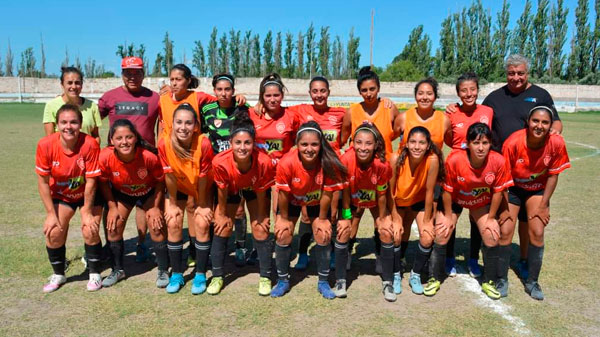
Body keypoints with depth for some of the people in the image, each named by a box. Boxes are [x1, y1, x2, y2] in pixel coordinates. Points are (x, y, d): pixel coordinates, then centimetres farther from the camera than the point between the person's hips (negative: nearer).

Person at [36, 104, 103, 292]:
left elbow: (90, 182, -22)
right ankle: (58, 275, 17)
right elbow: (43, 181, -15)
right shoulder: (45, 145, -23)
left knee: (90, 231, -14)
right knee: (54, 232, -10)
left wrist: (86, 212, -16)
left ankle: (95, 274, 10)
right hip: (60, 195, 2)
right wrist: (51, 214, -14)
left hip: (87, 195, -2)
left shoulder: (90, 145, -29)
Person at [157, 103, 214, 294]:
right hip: (178, 186, 2)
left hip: (202, 187, -1)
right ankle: (176, 274, 11)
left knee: (202, 224, -9)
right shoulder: (164, 144, -29)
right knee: (173, 224, -6)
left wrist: (202, 205, -11)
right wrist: (173, 204, -8)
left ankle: (200, 275, 7)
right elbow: (169, 176, -18)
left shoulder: (203, 144, -33)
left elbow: (203, 178, -22)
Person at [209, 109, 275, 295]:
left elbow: (261, 192, -20)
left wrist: (261, 216, -7)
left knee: (260, 229, -4)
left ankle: (265, 278, 12)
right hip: (231, 189, 1)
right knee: (222, 229, -1)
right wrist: (222, 214, -4)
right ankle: (217, 277, 16)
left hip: (254, 190, -1)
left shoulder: (264, 162, -38)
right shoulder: (220, 162, -37)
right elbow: (222, 191, -18)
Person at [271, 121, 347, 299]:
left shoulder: (328, 163, -34)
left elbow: (327, 194, -22)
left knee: (323, 236, -8)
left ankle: (323, 282, 13)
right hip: (292, 200, 0)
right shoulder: (286, 163, -36)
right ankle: (282, 281, 15)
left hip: (316, 201, 0)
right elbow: (284, 194, -21)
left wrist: (322, 219, -11)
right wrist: (284, 218, -9)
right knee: (283, 235, -7)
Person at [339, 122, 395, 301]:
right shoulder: (346, 160, -33)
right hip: (353, 200, 0)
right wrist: (346, 216, -13)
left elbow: (381, 194, -18)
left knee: (387, 233, -9)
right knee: (343, 232, -11)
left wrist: (381, 218, -8)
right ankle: (340, 280, 7)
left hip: (375, 201, 0)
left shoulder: (382, 164, -33)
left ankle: (388, 283, 8)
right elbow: (345, 190, -19)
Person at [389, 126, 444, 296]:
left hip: (420, 200, 0)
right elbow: (389, 191, -20)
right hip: (397, 200, 0)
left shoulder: (432, 160, -32)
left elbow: (429, 192, -22)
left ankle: (416, 275, 11)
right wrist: (395, 220, -13)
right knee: (396, 236, -12)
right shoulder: (396, 159, -32)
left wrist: (427, 221, -13)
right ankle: (396, 274, 15)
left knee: (427, 238, -14)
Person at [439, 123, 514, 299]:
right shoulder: (454, 159, -33)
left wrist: (491, 218, -5)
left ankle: (489, 282, 18)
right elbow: (447, 190, -19)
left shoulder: (498, 161, -28)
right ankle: (436, 279, 16)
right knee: (441, 236, -7)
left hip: (483, 202, 2)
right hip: (455, 200, -1)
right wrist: (448, 216, -9)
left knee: (492, 237, -6)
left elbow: (497, 191, -13)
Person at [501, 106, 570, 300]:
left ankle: (532, 282, 12)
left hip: (538, 189, 2)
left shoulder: (556, 143, -21)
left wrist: (543, 206, -8)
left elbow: (553, 176, -8)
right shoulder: (513, 143, -27)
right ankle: (502, 280, 10)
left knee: (537, 233, -8)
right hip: (513, 188, -1)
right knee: (505, 232, -9)